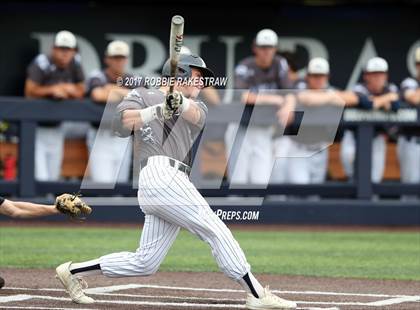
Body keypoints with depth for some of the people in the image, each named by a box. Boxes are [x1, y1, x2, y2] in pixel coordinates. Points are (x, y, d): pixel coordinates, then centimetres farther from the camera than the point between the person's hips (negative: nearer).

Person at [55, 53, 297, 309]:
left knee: (145, 263, 4)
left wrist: (180, 103, -23)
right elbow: (122, 123, -6)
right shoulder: (142, 96, 13)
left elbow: (196, 116, 0)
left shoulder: (196, 106, 26)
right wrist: (159, 110, -17)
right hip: (160, 173, -7)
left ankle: (73, 271, 13)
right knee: (216, 230, -12)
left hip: (175, 183, 7)